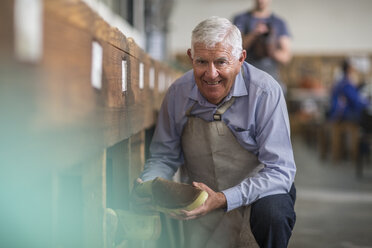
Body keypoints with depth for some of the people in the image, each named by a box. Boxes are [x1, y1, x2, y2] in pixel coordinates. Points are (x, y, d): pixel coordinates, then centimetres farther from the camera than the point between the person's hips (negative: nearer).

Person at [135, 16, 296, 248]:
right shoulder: (178, 93, -8)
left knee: (273, 214, -34)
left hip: (260, 193, -3)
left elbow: (279, 170, -23)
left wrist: (223, 199, -36)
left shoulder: (265, 92, -19)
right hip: (203, 200, 3)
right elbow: (164, 157, 5)